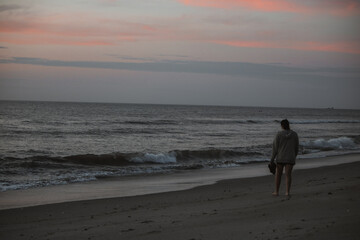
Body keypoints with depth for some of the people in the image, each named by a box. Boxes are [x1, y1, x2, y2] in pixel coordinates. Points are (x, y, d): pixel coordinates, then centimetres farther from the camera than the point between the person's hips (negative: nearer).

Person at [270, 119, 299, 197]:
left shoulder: (279, 134, -10)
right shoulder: (294, 134, -2)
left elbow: (275, 147, -8)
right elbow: (296, 147, 5)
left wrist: (272, 159, -1)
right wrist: (294, 157, 20)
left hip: (280, 158, -1)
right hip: (290, 158, 1)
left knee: (278, 174, 12)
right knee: (288, 175, 5)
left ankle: (276, 192, 16)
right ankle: (287, 192, -4)